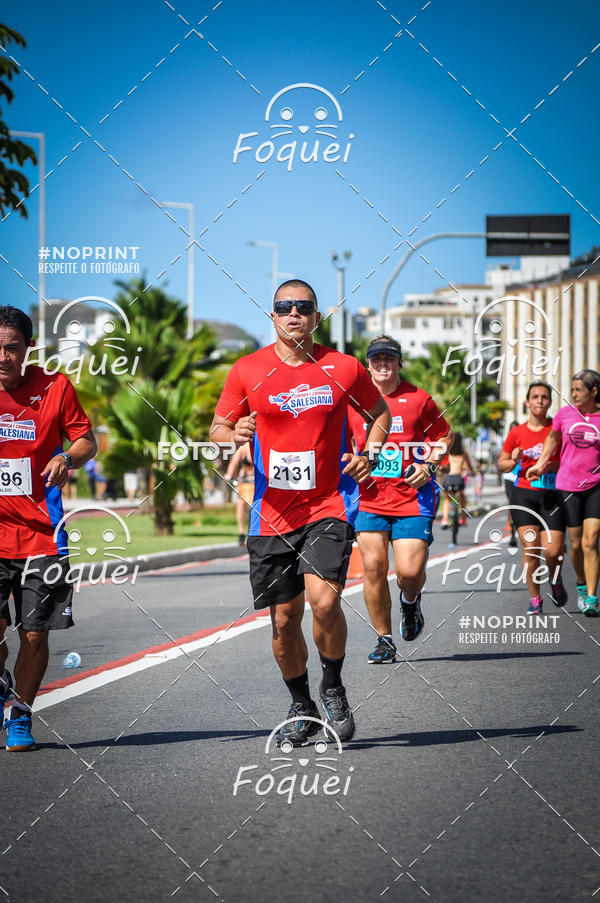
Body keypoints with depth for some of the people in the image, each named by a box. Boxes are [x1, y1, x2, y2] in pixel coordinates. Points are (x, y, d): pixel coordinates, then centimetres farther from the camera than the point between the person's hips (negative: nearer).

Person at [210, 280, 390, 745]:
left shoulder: (344, 369, 1)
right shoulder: (247, 371, 1)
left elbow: (380, 412, 18)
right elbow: (218, 428, 9)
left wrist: (369, 455, 1)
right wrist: (235, 434, -15)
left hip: (329, 504, -2)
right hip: (273, 512, 2)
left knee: (323, 600, -21)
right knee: (284, 618, 5)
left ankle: (333, 689, 5)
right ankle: (301, 706, 27)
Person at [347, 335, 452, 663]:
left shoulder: (418, 399, 2)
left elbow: (443, 436, 12)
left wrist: (428, 465, -4)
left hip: (412, 497, -2)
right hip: (370, 497, 2)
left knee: (410, 570, -10)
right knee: (373, 567, -5)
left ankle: (410, 600, 28)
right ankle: (384, 640, 10)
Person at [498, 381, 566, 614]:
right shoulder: (517, 433, 6)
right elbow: (501, 465, 15)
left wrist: (549, 465, -12)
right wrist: (514, 461, -8)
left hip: (551, 496, -1)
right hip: (523, 494, 1)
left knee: (553, 551, -10)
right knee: (530, 548, -10)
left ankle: (555, 580, 23)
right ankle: (535, 599, 5)